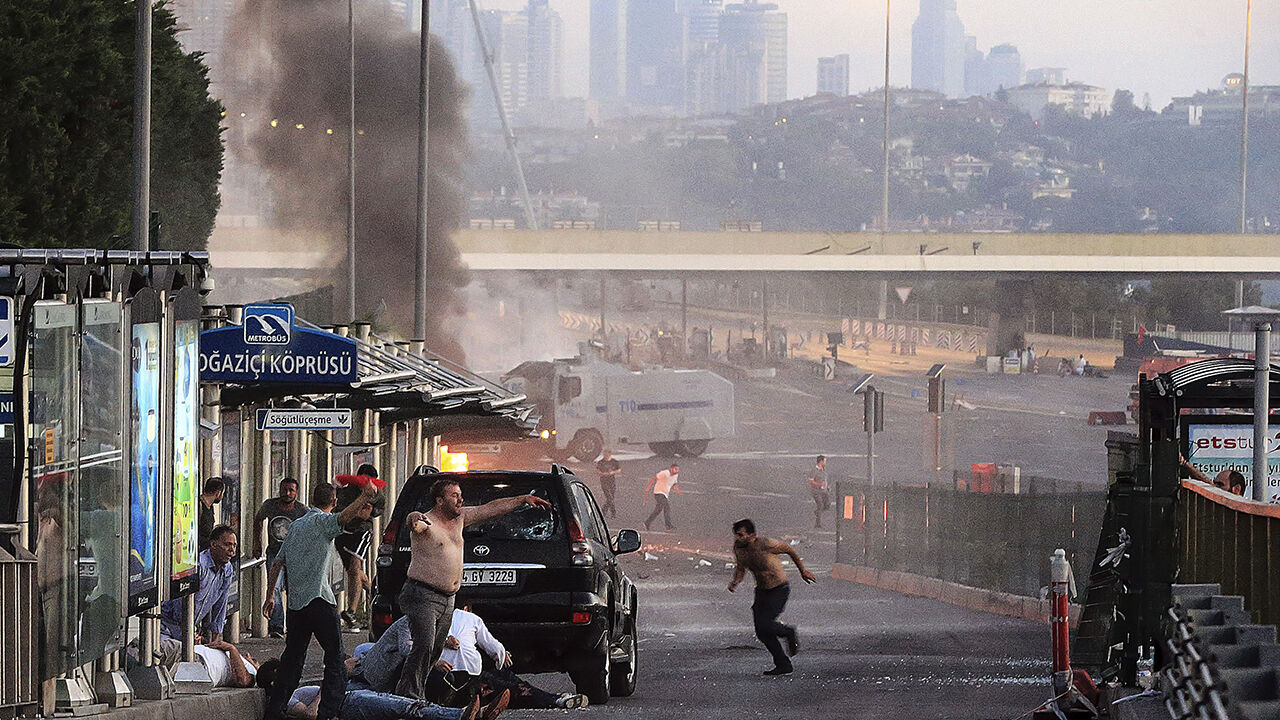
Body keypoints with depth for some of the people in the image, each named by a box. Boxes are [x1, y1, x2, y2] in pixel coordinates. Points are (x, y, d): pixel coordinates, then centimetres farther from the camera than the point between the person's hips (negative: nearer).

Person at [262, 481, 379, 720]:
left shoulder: (296, 525, 19)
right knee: (335, 658, -3)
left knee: (293, 658, 15)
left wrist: (270, 596, 24)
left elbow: (277, 563, 20)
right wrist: (365, 496, -31)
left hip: (295, 602, 7)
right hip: (319, 599, -7)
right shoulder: (321, 521, -3)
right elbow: (342, 518, -28)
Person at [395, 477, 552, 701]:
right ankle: (409, 694, -20)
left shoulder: (459, 518, 12)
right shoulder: (426, 523, -12)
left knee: (435, 652, 7)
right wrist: (416, 519, -61)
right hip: (423, 596, -9)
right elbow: (413, 519, -35)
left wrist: (524, 499, 20)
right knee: (424, 647, -21)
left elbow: (491, 508, 18)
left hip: (447, 600, 9)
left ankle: (418, 695, 11)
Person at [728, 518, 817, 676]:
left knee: (764, 624, -20)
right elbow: (740, 568, 12)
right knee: (761, 632, 1)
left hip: (779, 590, -7)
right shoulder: (738, 548, -7)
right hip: (762, 590, 7)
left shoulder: (765, 545, -26)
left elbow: (789, 549, -10)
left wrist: (803, 571, 1)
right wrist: (735, 581, -12)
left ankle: (789, 633, 11)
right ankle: (783, 665, 14)